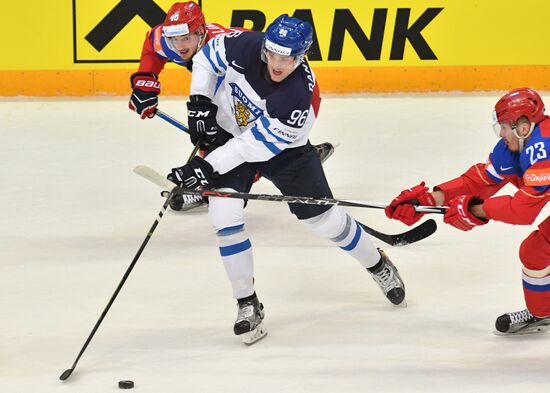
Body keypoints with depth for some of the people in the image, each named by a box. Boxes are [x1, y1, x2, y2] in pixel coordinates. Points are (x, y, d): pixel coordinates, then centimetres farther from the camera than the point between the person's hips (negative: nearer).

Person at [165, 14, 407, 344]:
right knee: (224, 214, -17)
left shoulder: (300, 95, -36)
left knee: (323, 217, 6)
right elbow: (207, 56, -6)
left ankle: (378, 265, 35)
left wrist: (209, 166, -35)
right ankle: (248, 303, -4)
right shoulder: (245, 46, -27)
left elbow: (259, 143, -33)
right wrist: (201, 102, -15)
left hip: (282, 147, -2)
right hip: (228, 132, 2)